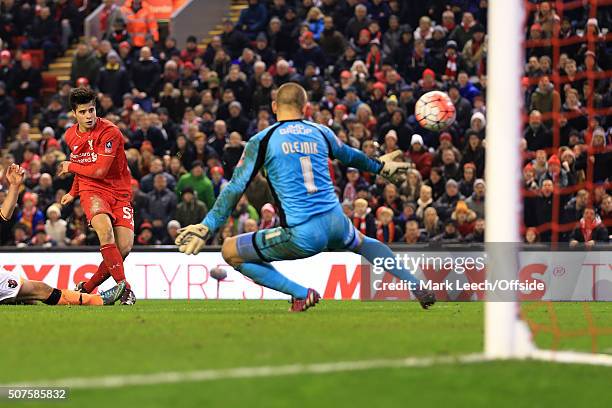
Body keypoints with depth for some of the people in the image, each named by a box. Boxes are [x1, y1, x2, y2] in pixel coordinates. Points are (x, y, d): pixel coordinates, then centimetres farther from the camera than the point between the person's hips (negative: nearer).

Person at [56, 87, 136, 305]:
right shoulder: (71, 136, 7)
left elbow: (99, 170, -18)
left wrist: (70, 166, -5)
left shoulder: (109, 132, -14)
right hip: (92, 190, 2)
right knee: (105, 229, -30)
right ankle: (124, 287, -31)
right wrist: (73, 192, 26)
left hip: (119, 191, -2)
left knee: (124, 247, -14)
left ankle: (87, 287, 7)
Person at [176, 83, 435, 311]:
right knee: (362, 243, 39)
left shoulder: (262, 140, 0)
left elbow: (236, 188, -3)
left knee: (230, 253, 8)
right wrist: (379, 166, 52)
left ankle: (301, 293, -3)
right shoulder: (320, 133, 11)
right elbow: (351, 157, 31)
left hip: (302, 236, -5)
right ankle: (418, 287, 31)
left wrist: (207, 227, 0)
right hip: (336, 225, 5)